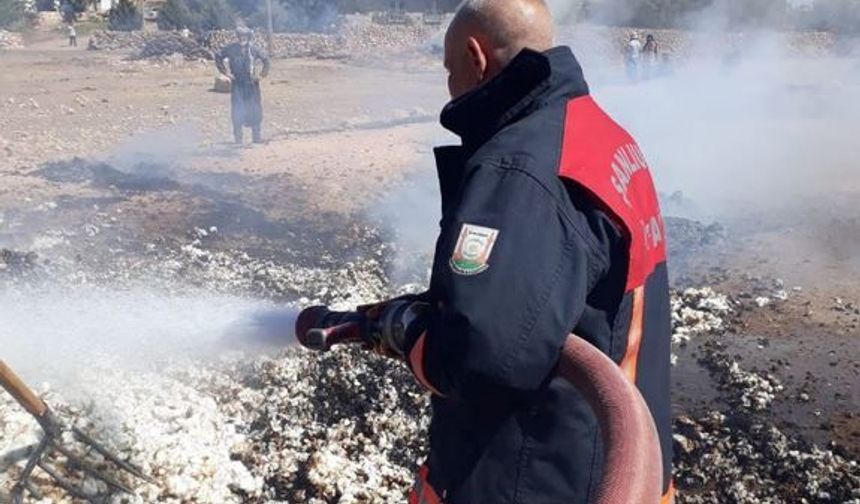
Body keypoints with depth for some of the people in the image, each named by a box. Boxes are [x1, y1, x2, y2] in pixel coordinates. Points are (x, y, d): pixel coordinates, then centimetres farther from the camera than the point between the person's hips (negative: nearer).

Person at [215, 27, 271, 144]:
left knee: (255, 110, 3)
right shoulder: (231, 49, -2)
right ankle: (238, 138, 4)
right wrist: (226, 72, 1)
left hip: (251, 83, 2)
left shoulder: (253, 50, 2)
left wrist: (262, 74, 5)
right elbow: (218, 58, 7)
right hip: (237, 84, -1)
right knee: (237, 111, -3)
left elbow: (266, 61, 13)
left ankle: (257, 137, 13)